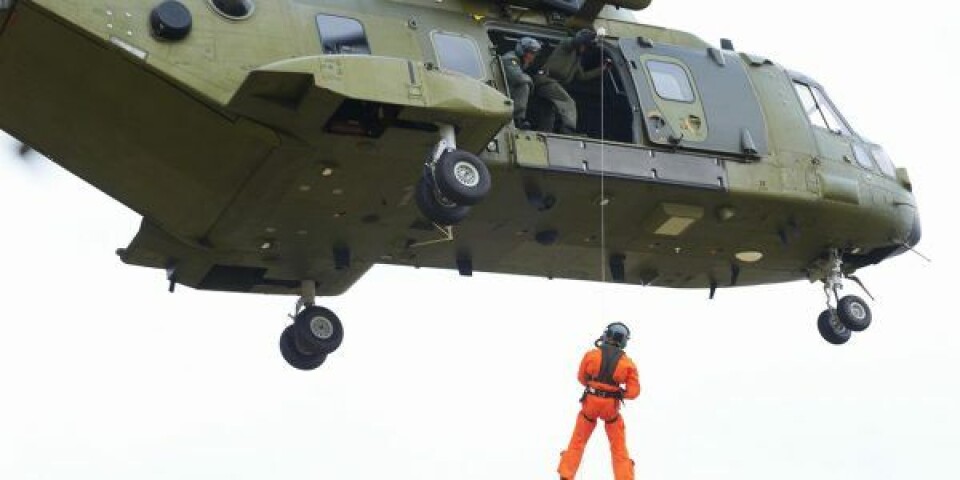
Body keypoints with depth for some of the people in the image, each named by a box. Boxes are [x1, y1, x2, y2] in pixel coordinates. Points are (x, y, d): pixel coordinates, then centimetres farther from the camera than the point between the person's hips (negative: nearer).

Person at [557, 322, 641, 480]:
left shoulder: (591, 355, -10)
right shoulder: (628, 363, -9)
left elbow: (581, 378, 4)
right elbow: (633, 392, -8)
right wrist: (619, 392, 9)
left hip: (590, 403, 0)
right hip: (611, 407, 0)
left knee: (578, 441, 16)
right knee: (619, 448, 13)